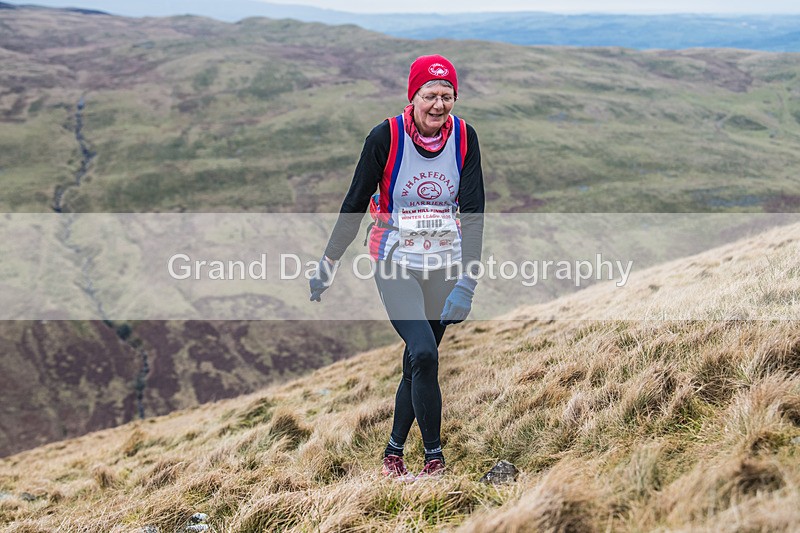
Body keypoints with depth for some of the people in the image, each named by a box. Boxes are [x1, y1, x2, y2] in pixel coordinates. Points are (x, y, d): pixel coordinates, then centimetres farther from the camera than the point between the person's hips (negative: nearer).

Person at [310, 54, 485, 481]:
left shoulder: (464, 137, -6)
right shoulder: (386, 137, -13)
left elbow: (472, 210, -9)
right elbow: (355, 202, -4)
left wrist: (467, 280, -18)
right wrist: (328, 263, 1)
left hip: (445, 265, 3)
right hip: (395, 264, -3)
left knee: (418, 363, 8)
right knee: (423, 354, -18)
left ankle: (393, 453, 24)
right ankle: (435, 459, -4)